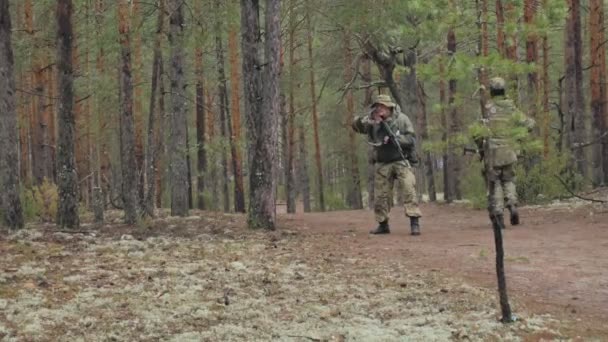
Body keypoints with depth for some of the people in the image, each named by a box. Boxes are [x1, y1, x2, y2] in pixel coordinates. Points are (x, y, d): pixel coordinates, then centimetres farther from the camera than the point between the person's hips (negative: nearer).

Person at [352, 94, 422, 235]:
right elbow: (356, 125, -3)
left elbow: (411, 139, -9)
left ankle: (414, 223, -20)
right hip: (383, 164, 4)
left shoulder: (401, 119, -5)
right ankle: (383, 225, 20)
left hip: (401, 161, -4)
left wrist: (394, 138, -23)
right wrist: (367, 118, -21)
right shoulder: (373, 122, 5)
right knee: (381, 195, 7)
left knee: (409, 189, -18)